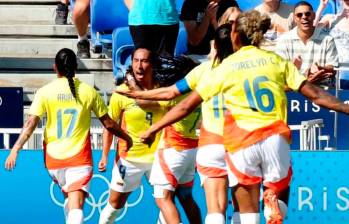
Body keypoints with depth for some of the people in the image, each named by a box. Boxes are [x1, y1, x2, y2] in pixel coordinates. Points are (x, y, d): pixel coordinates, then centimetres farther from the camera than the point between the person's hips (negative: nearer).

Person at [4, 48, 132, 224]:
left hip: (53, 158, 2)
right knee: (76, 205, -11)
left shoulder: (45, 92, -2)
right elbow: (108, 124, 4)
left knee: (69, 197, 27)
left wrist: (15, 150, -9)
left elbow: (30, 123, -10)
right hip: (79, 157, -2)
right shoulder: (88, 91, -1)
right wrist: (127, 138, 21)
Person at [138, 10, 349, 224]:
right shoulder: (277, 61, 10)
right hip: (275, 137, 1)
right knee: (279, 195, 16)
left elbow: (186, 106, 8)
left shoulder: (224, 68, 7)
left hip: (241, 142, -1)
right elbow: (314, 94, 7)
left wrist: (153, 128, 16)